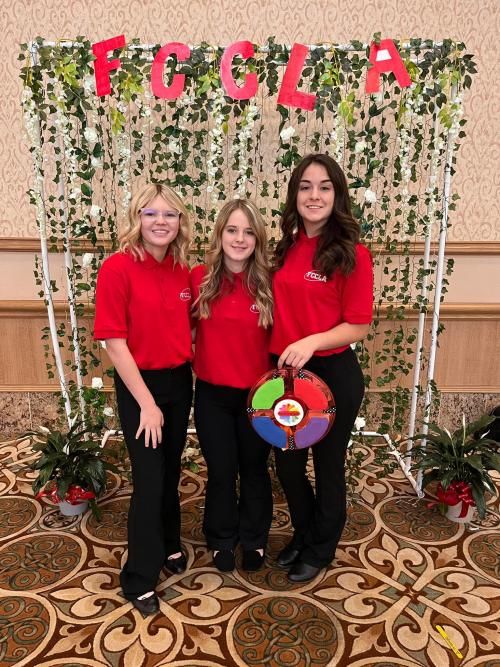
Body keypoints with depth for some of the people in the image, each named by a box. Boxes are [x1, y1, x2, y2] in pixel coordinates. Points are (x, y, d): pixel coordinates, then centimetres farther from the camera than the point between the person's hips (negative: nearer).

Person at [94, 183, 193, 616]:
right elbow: (115, 344, -17)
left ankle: (168, 544, 43)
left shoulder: (183, 271, 1)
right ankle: (139, 579, 24)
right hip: (139, 385, -5)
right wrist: (146, 403, -16)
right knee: (149, 479, 2)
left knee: (171, 470, 19)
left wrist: (190, 366, 2)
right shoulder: (118, 268, -16)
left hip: (180, 381, 5)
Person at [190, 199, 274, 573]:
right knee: (221, 471, 15)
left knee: (255, 470, 18)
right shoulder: (200, 279, -7)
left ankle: (255, 539, 42)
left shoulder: (268, 283, -8)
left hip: (257, 393, 0)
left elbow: (277, 338, -2)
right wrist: (197, 360, -5)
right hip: (212, 393, 0)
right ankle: (222, 540, 40)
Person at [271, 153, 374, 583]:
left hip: (333, 374, -5)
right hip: (286, 371, 6)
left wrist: (311, 342, -27)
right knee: (287, 463, 19)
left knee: (327, 465, 15)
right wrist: (282, 353, 0)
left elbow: (359, 326, -13)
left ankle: (321, 548, 41)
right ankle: (304, 533, 48)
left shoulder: (352, 254, -12)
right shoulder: (287, 248, 4)